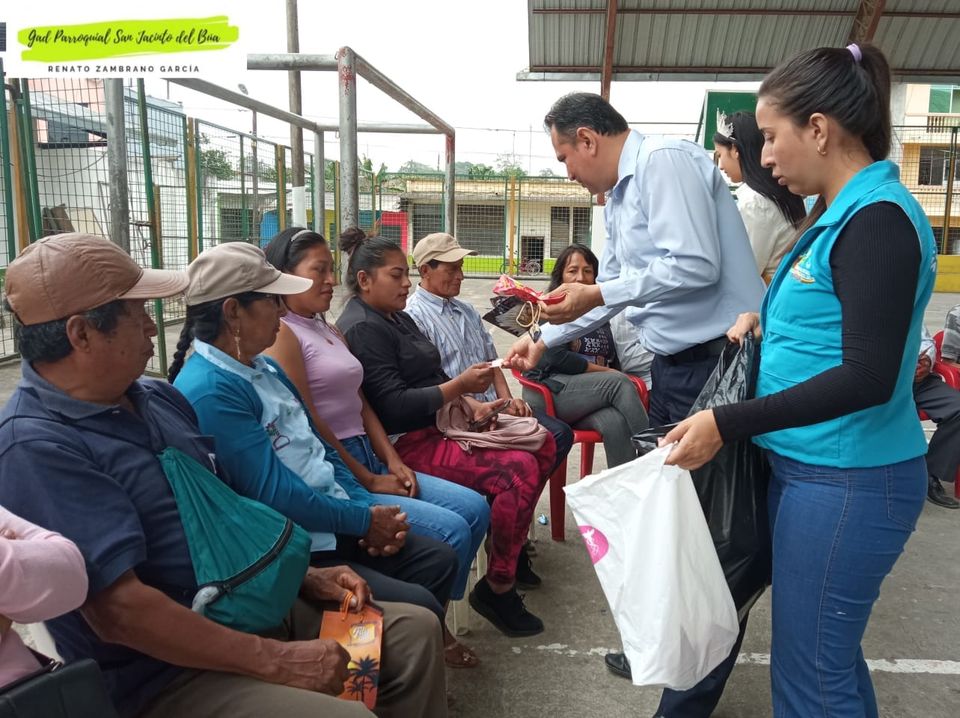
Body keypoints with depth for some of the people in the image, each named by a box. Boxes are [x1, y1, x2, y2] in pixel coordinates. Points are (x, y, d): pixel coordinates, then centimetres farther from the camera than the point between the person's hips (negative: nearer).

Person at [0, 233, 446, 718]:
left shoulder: (158, 398, 8)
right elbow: (119, 610, -24)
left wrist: (306, 576, 6)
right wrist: (275, 662, -22)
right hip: (162, 673, -8)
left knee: (416, 630, 5)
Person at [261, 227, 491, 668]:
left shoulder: (330, 330, 19)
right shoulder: (281, 334, -10)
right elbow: (309, 426, -16)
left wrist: (393, 461, 3)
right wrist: (368, 481, -12)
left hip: (369, 461, 9)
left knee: (475, 508, 1)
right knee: (451, 530, -18)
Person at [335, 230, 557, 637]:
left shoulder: (397, 317, 17)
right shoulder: (362, 328, -14)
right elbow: (394, 406, -22)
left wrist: (470, 403, 2)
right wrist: (461, 386, -23)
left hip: (437, 422, 10)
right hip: (409, 444, -10)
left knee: (542, 442, 5)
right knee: (519, 470, -26)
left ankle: (510, 542, 20)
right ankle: (497, 588, -9)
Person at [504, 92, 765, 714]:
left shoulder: (665, 161, -12)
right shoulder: (618, 197, 18)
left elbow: (696, 265, -23)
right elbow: (608, 292, 24)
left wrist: (598, 295, -18)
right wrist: (544, 341, 24)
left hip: (718, 361, -10)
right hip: (675, 365, 10)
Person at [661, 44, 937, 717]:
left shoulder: (877, 218, -18)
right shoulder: (846, 211, 11)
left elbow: (867, 378, -24)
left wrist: (726, 424, -23)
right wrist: (767, 316, 7)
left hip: (846, 482, -9)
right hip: (813, 467, 9)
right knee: (831, 653, 23)